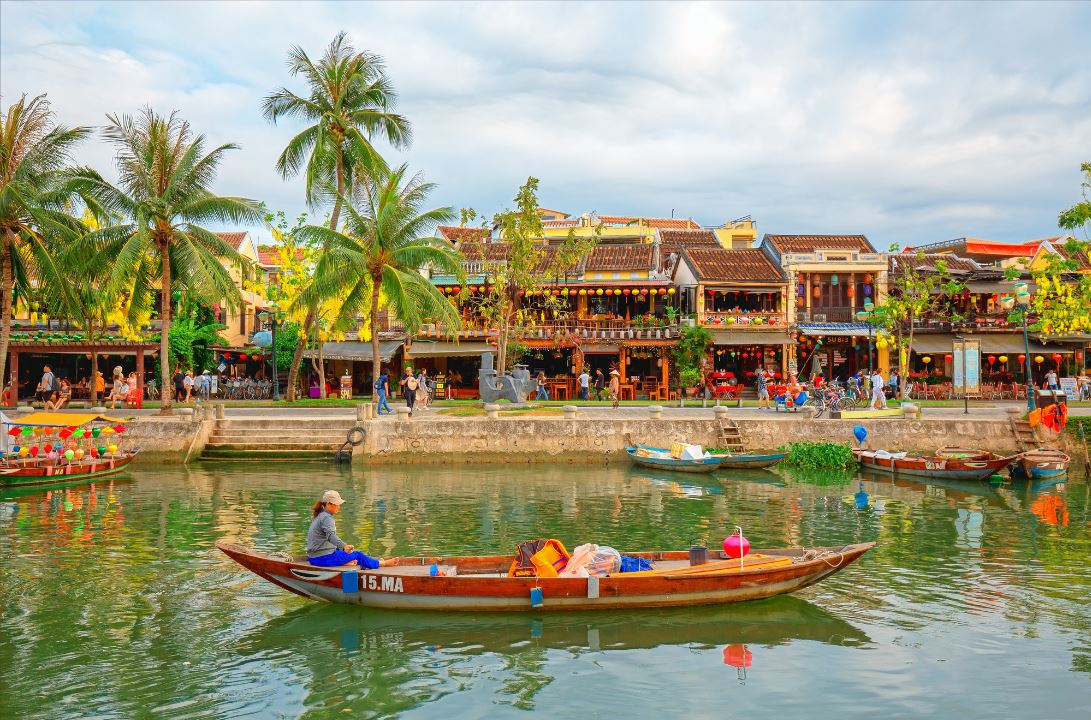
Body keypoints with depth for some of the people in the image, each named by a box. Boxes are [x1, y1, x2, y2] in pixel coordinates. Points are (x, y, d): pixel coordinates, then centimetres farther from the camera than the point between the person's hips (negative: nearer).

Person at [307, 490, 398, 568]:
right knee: (358, 555, -2)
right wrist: (344, 546, -51)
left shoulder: (319, 516, 15)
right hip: (324, 558, -10)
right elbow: (331, 535, -35)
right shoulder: (326, 517, -16)